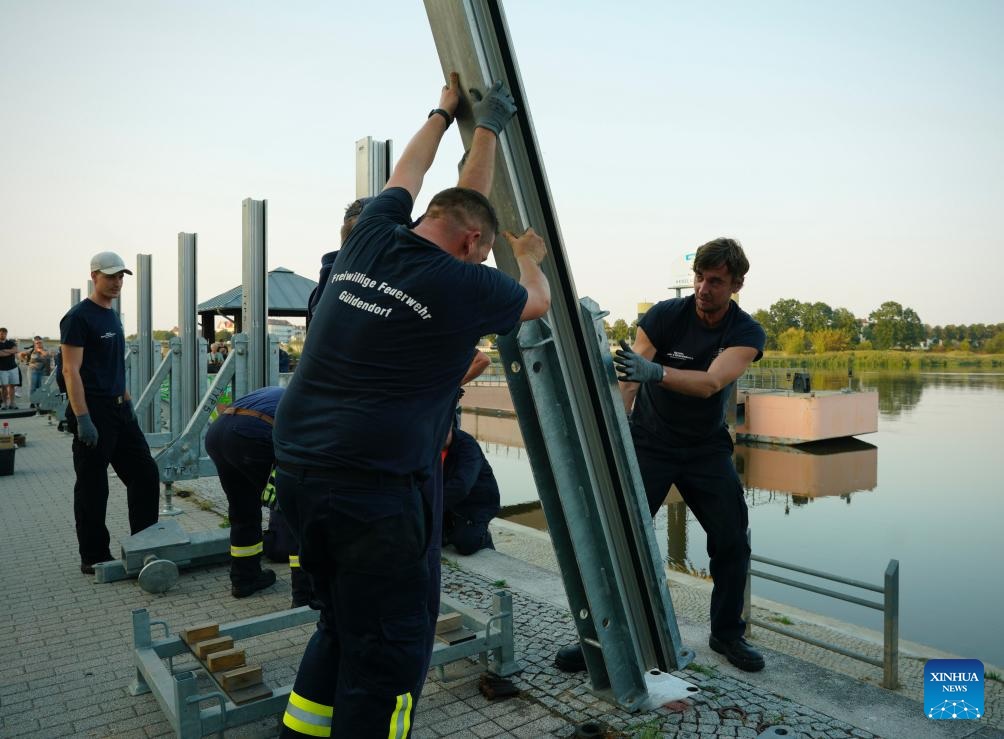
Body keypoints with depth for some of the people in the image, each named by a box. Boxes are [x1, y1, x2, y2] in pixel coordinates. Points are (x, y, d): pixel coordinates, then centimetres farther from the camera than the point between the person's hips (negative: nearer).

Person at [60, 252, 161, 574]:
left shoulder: (113, 316, 15)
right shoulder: (78, 317, -10)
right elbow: (71, 371, -16)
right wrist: (83, 420, -21)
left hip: (119, 410, 9)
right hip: (93, 414, -8)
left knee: (145, 474, 9)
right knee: (92, 488, 2)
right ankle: (93, 558, 14)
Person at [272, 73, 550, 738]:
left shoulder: (370, 239, 6)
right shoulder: (462, 287, -8)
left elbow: (407, 174, 27)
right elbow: (538, 301, 14)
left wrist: (445, 112, 39)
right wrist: (529, 257, 33)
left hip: (295, 467, 8)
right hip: (370, 486, -8)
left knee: (345, 622, 24)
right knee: (389, 647, 7)